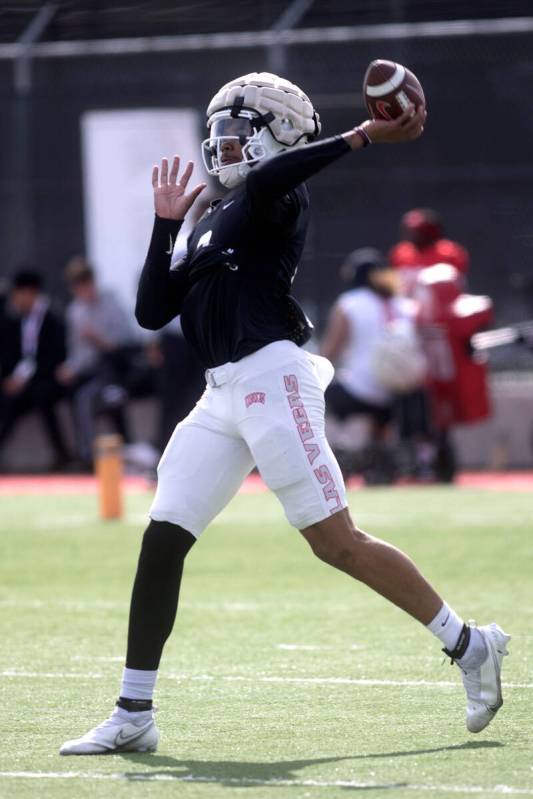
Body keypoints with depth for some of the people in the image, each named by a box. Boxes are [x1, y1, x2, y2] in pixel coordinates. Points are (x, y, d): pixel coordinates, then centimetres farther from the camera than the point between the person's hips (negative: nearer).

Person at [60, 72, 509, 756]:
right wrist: (165, 223, 16)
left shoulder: (278, 199, -1)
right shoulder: (213, 220, 23)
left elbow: (264, 180, -28)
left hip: (270, 378, -8)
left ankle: (469, 646, 2)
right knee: (161, 540, 1)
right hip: (222, 397, 8)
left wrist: (360, 138, -30)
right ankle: (133, 717, 4)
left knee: (336, 541, -10)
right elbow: (152, 312, 18)